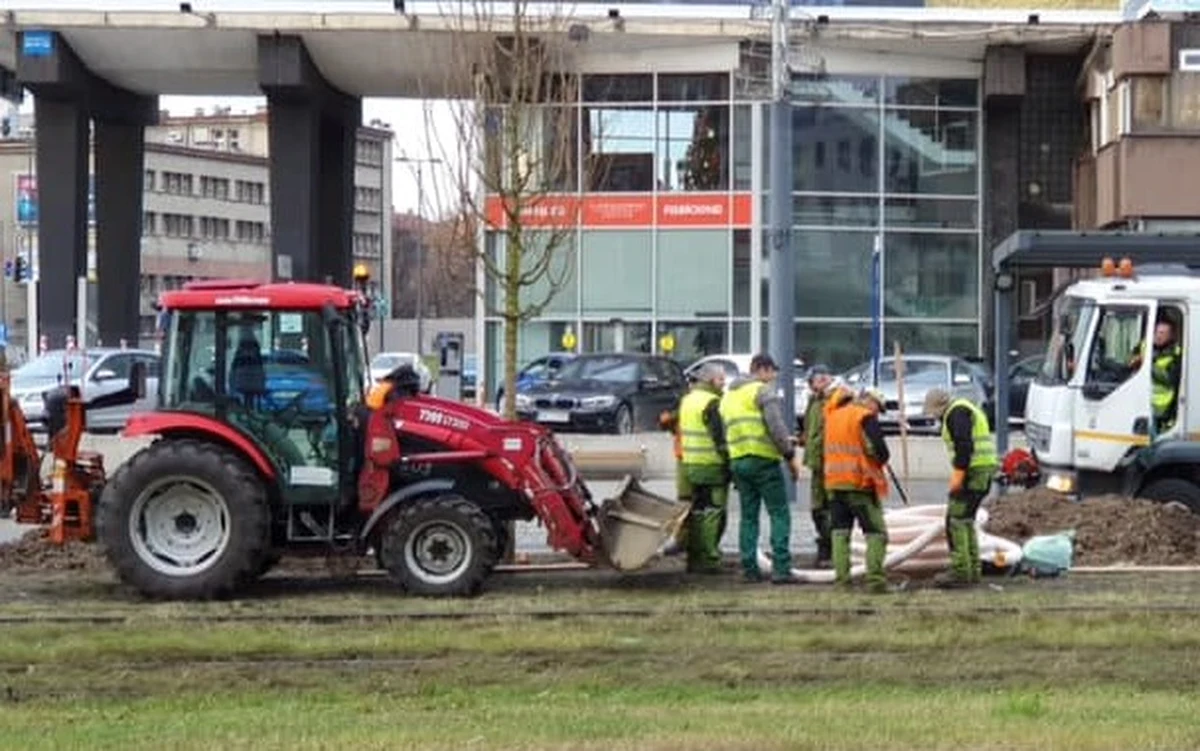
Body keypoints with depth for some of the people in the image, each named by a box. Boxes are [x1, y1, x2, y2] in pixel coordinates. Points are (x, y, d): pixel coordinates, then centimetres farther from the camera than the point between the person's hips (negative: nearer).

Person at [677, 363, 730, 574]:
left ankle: (694, 559, 18)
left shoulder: (687, 400, 16)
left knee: (697, 512, 14)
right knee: (713, 513, -5)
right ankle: (708, 559, -7)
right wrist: (728, 461, -15)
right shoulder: (712, 403, -14)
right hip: (712, 465, -9)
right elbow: (720, 437, -18)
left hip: (690, 463, 9)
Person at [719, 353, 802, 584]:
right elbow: (776, 426, -15)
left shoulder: (728, 395, 20)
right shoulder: (763, 390, -6)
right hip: (763, 459, -7)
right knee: (779, 514, -4)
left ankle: (749, 568, 8)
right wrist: (790, 454, -10)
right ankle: (780, 568, -11)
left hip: (737, 461, 7)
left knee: (748, 516, 11)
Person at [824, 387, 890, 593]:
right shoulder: (866, 418, -8)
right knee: (876, 532, -1)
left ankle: (841, 578, 4)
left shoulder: (833, 415, 14)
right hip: (860, 483, -6)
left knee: (840, 531, 11)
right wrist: (880, 461, 7)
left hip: (834, 483, 6)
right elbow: (881, 451, -15)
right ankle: (875, 578, -12)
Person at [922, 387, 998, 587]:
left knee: (956, 521, -10)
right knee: (967, 521, 15)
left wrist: (958, 475, -20)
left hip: (973, 471, -11)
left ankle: (960, 571, -13)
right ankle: (973, 570, 16)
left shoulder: (956, 413, -10)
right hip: (984, 471, 11)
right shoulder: (968, 410, 24)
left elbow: (964, 445, -21)